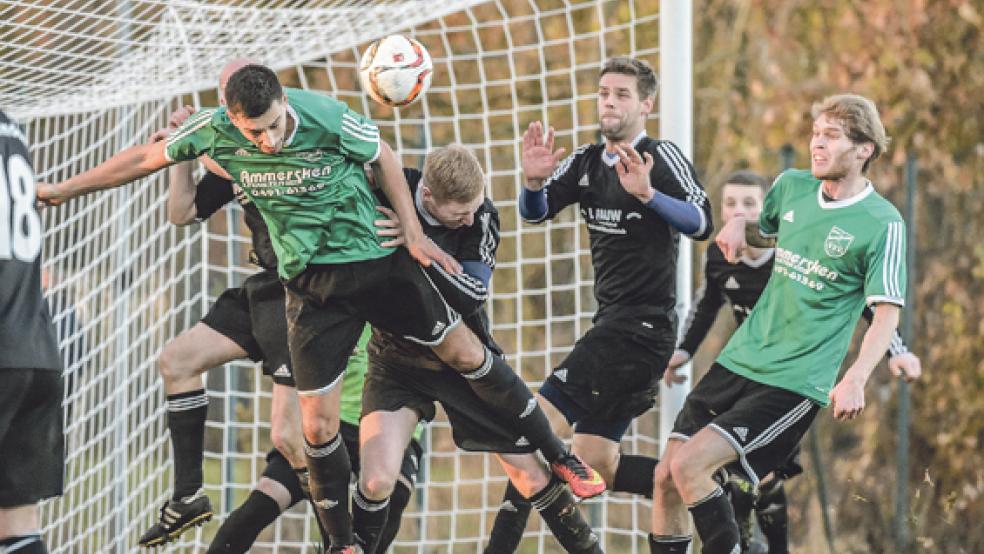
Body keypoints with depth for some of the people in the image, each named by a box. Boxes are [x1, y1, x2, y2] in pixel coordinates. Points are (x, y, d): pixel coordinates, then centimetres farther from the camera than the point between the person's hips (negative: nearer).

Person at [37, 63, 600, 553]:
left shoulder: (326, 116, -22)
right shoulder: (215, 130, -14)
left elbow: (383, 156, -3)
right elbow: (146, 159, 1)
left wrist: (413, 233, -5)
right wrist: (62, 189, 6)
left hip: (379, 262, -2)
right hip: (312, 285, 2)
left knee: (467, 353, 1)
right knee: (318, 426, 0)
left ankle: (559, 456, 19)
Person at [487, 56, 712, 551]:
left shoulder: (661, 156, -9)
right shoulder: (587, 162, 13)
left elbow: (702, 223, -21)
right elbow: (535, 213, 10)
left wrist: (647, 194, -35)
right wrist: (534, 181, -11)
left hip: (643, 324, -9)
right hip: (612, 326, 9)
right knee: (595, 464, 7)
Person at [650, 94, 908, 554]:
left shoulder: (882, 223, -11)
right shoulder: (791, 187, 7)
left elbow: (886, 314, -12)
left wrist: (856, 378, -27)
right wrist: (738, 225, 4)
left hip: (794, 381, -7)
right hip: (740, 359, 7)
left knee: (689, 465, -21)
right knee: (665, 477, 2)